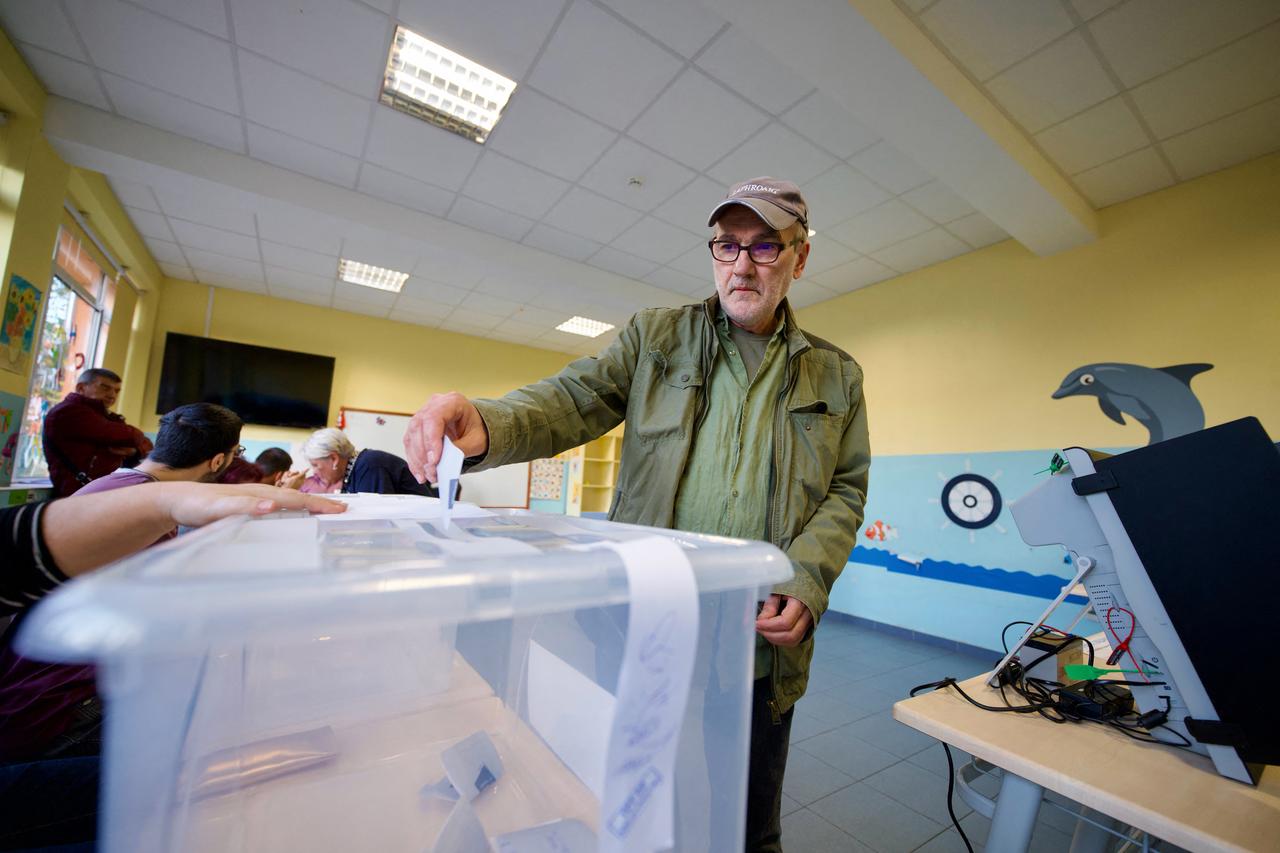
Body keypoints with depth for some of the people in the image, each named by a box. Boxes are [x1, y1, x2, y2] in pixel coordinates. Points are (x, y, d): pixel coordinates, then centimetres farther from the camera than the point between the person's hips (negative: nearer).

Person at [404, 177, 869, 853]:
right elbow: (571, 401, -8)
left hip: (760, 649, 2)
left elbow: (844, 493, 6)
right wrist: (486, 425, -28)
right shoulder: (655, 337, 3)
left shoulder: (835, 375, 7)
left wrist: (806, 581, -10)